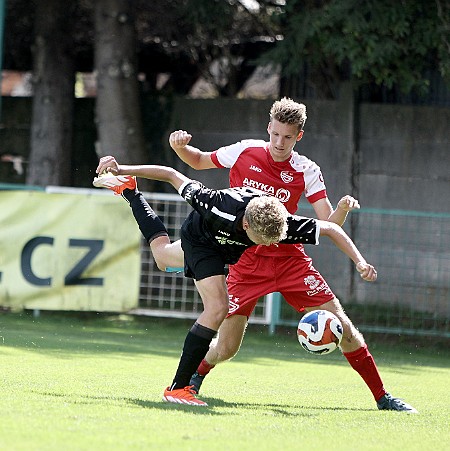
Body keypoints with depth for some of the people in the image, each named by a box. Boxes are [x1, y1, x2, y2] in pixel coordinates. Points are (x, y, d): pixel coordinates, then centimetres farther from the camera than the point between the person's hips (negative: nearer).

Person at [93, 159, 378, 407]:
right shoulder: (219, 206, -47)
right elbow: (173, 176, -33)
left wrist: (360, 261, -34)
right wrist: (123, 169, -27)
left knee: (162, 255, 34)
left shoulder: (282, 224, -40)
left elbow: (330, 228, -25)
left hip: (230, 248, 5)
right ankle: (178, 388, -14)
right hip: (200, 239, -5)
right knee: (217, 308, -24)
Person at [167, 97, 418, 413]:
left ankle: (382, 396, 4)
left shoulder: (307, 172, -3)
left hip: (290, 260, 1)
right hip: (246, 263, -1)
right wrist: (180, 146, -8)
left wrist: (343, 209, -31)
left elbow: (327, 225, -9)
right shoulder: (244, 152, -3)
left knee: (342, 327, -7)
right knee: (225, 348, -5)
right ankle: (196, 376, 30)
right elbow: (198, 161, 13)